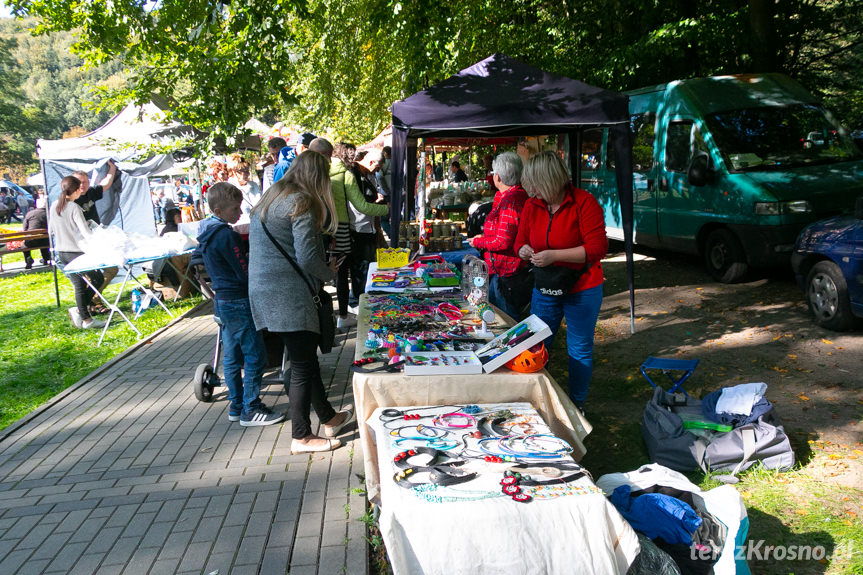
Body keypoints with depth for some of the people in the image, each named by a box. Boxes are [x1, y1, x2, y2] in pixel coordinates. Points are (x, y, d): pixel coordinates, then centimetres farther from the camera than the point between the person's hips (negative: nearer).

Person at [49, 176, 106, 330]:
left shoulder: (55, 207, 7)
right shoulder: (74, 208, -15)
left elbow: (50, 231, 17)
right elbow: (86, 233, -20)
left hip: (61, 252, 8)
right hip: (75, 252, -8)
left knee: (79, 285, 12)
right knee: (98, 279, 6)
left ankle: (86, 319, 12)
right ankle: (78, 310, -2)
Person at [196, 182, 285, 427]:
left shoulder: (206, 232, 10)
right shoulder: (228, 235, -20)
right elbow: (246, 274, -20)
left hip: (222, 302, 10)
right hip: (238, 302, -10)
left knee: (232, 357, 16)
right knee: (255, 356, -3)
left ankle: (237, 406, 25)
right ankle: (251, 410, 3)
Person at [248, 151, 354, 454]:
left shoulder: (270, 198, 16)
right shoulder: (303, 203, -13)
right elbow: (307, 257, -20)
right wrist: (329, 272, 0)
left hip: (264, 289, 10)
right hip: (288, 294, -10)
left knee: (306, 357, 19)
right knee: (303, 365, 0)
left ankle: (328, 418, 33)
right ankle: (301, 437, 11)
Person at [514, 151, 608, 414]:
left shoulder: (583, 202, -17)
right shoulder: (532, 205, -1)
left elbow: (598, 247, -21)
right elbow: (521, 241, 10)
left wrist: (554, 256, -27)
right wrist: (523, 250, -15)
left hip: (582, 290, -5)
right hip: (544, 289, 5)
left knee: (579, 350, 7)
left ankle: (577, 404, 25)